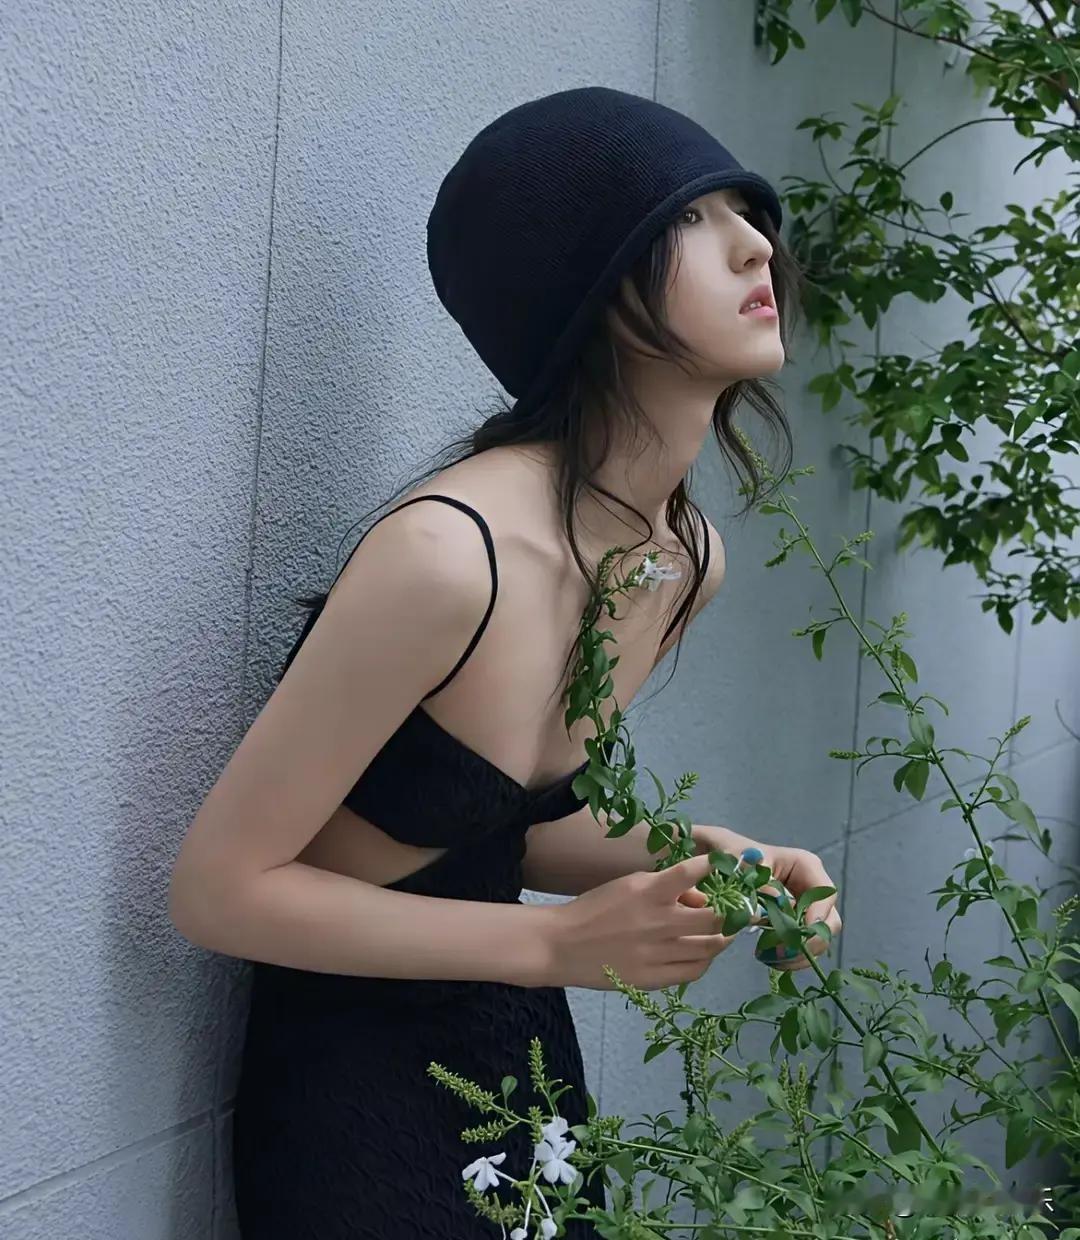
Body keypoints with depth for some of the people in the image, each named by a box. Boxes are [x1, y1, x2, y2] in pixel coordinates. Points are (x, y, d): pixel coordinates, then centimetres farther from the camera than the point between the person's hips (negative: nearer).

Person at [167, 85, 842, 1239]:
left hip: (519, 1043, 7)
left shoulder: (689, 554, -5)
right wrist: (558, 945, -24)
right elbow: (221, 885, -21)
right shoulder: (446, 554, -29)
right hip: (352, 1069, -7)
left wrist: (692, 863, -9)